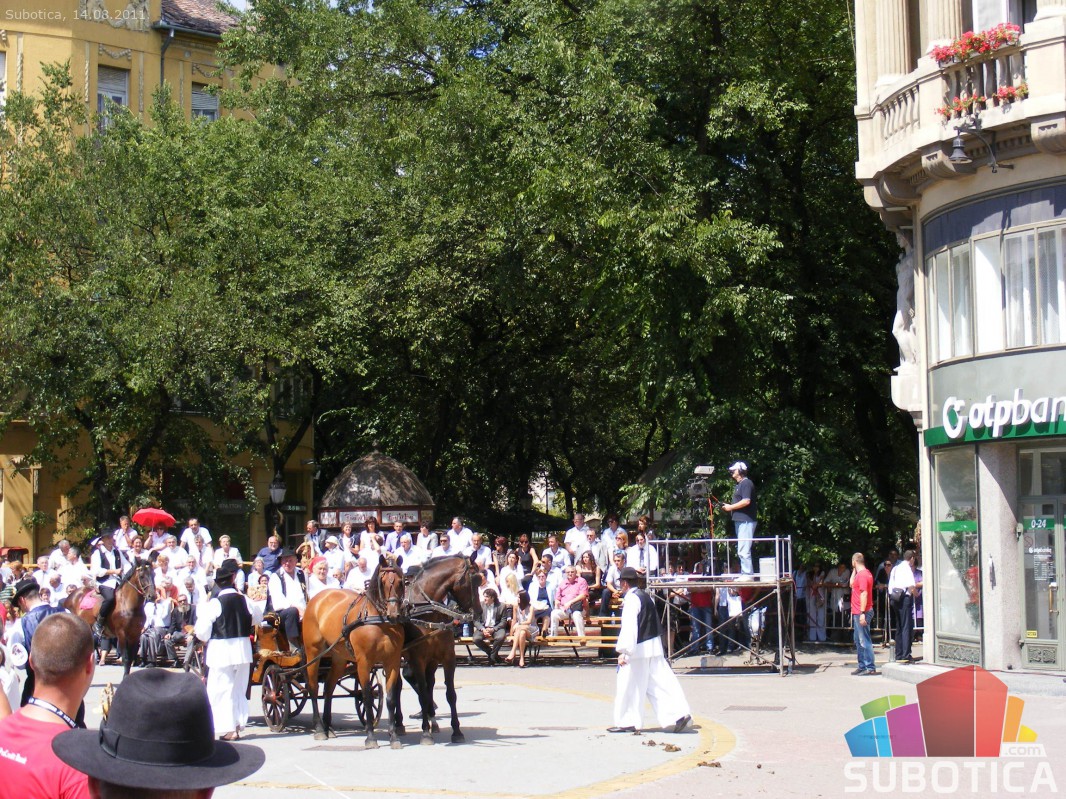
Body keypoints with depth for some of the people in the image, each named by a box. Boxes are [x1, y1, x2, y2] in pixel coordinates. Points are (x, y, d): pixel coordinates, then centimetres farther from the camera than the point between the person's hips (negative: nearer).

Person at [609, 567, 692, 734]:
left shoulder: (631, 599, -12)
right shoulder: (646, 597, 16)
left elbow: (629, 627, -21)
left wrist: (623, 651, -22)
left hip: (638, 651, -8)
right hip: (654, 647, 9)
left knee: (629, 687, 2)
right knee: (660, 683, 5)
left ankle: (627, 722, 9)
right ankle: (679, 713, -5)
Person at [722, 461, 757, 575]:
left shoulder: (746, 483, -11)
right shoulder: (739, 484, 21)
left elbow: (746, 501, -22)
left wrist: (730, 507, -13)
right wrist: (729, 507, 10)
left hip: (746, 521, -11)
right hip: (740, 521, 11)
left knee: (743, 550, -13)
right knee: (742, 551, 12)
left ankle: (747, 574, -12)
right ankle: (746, 573, 15)